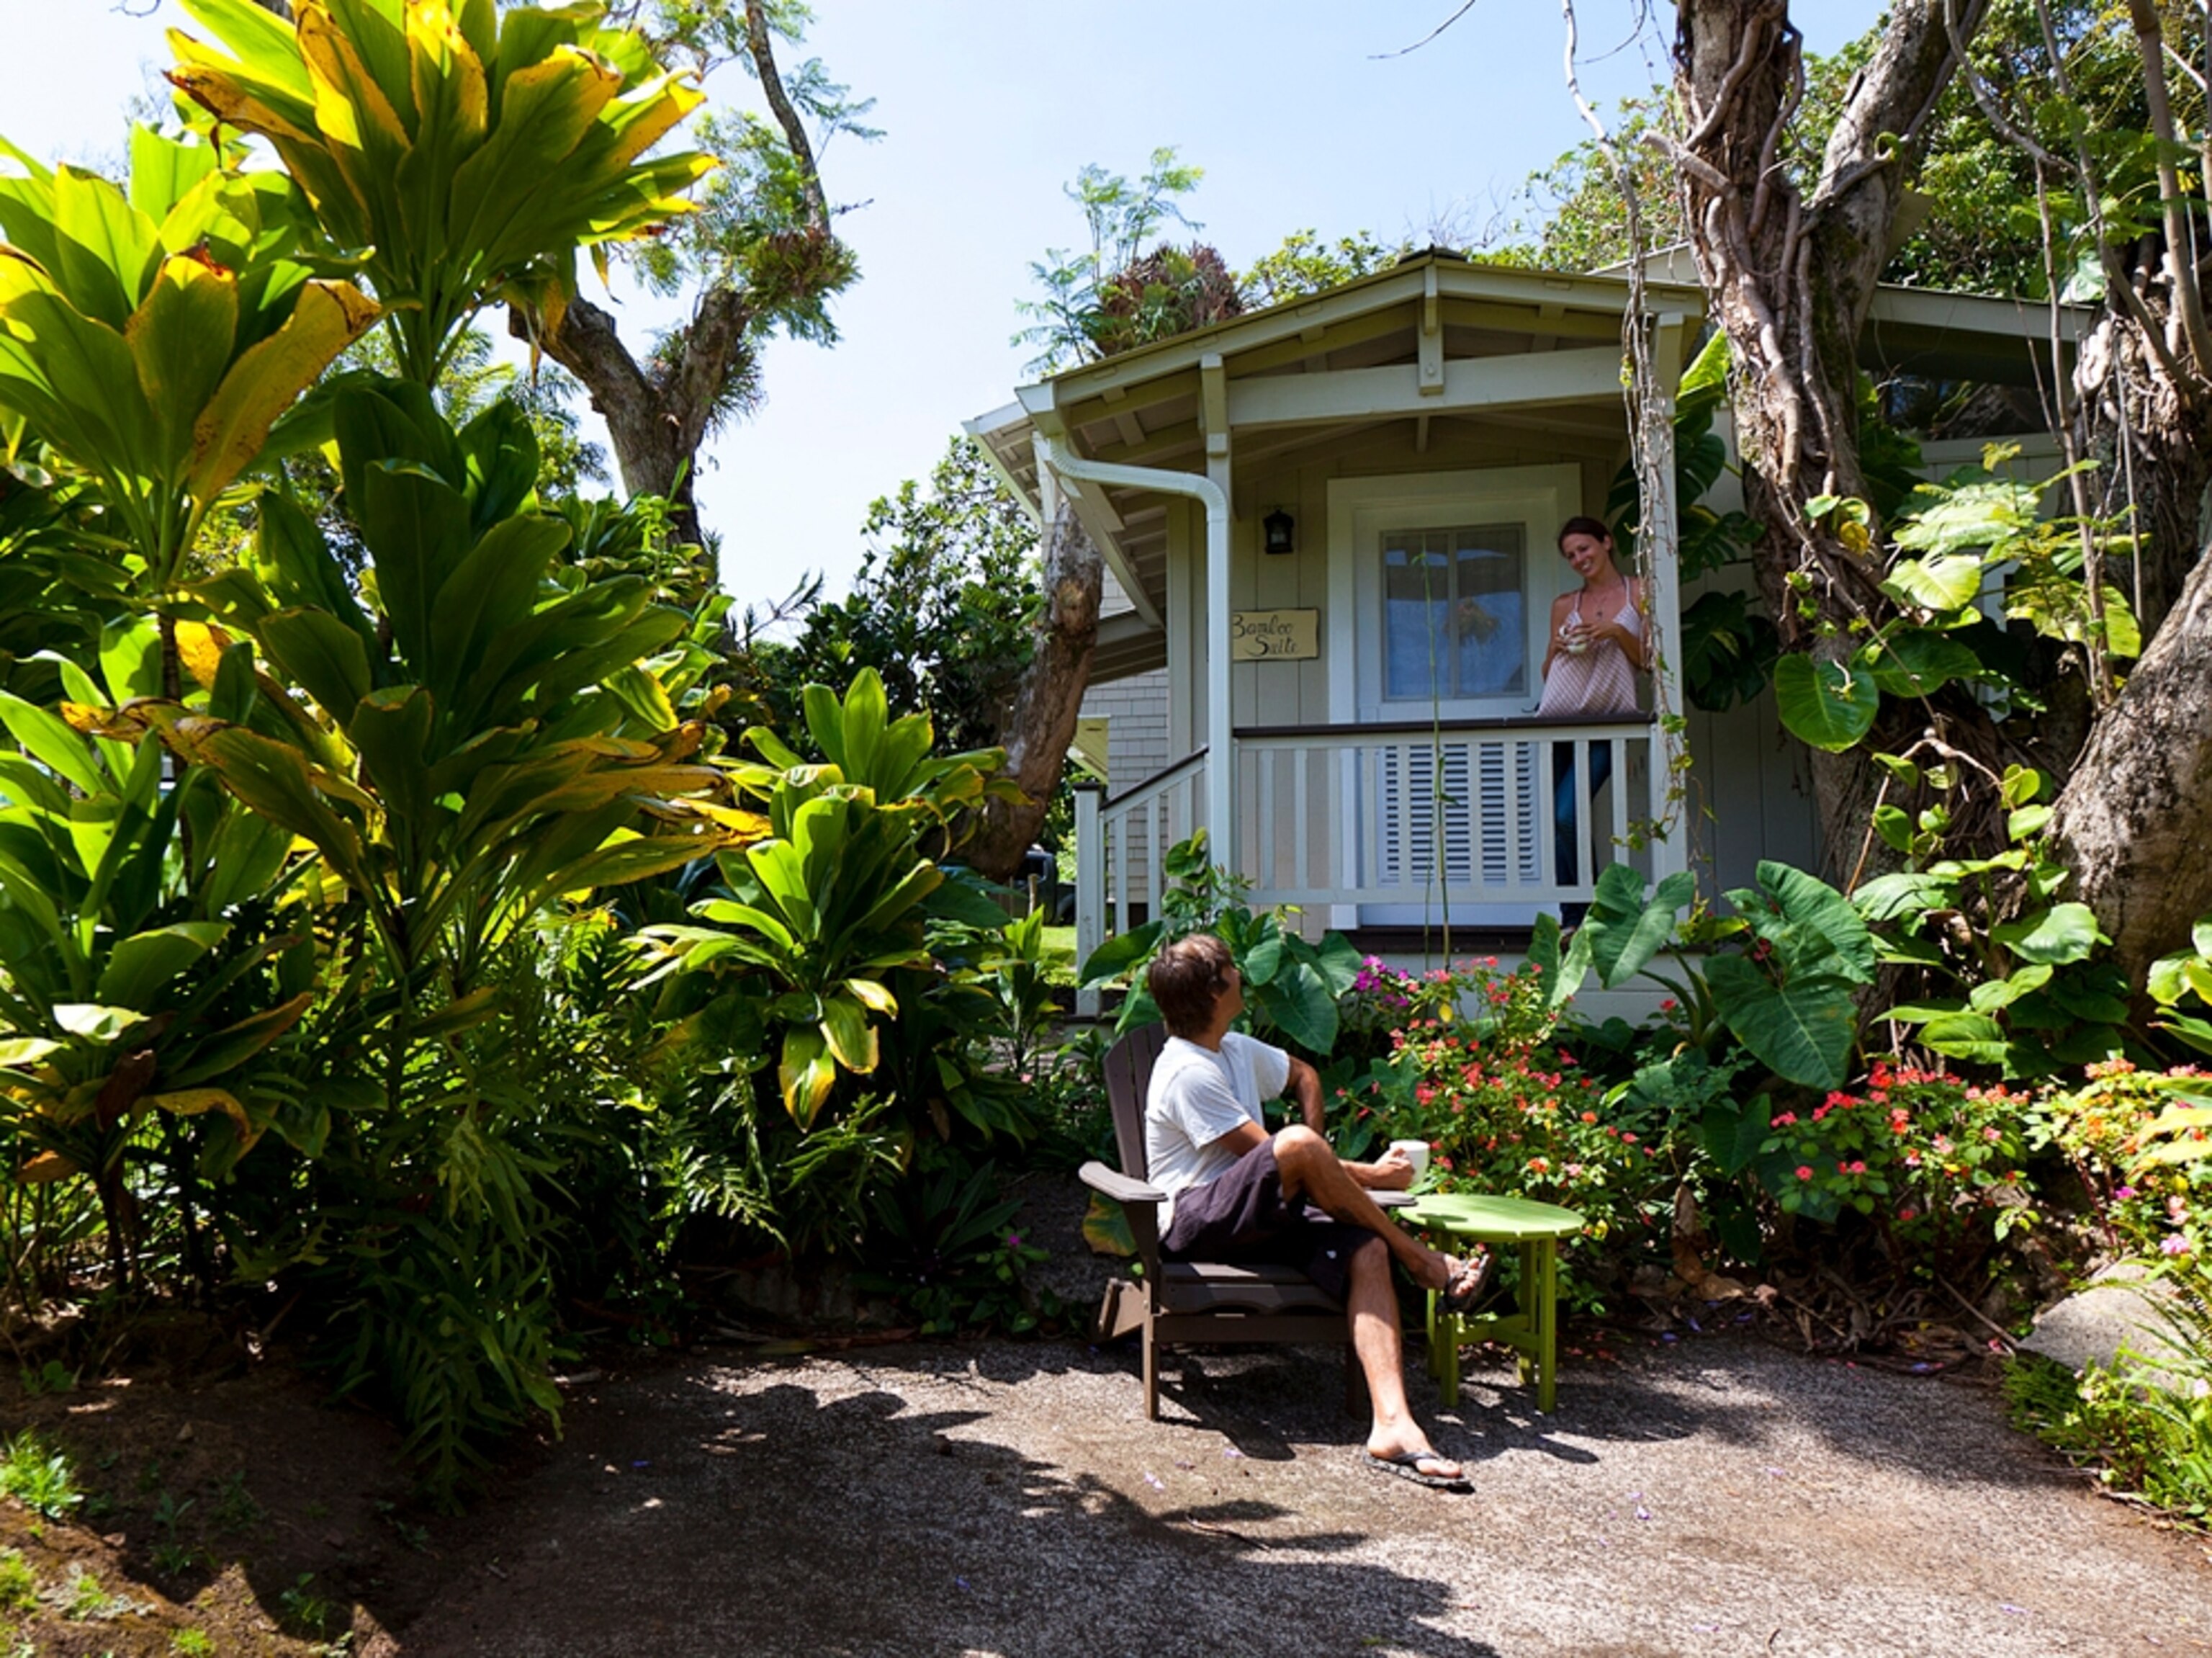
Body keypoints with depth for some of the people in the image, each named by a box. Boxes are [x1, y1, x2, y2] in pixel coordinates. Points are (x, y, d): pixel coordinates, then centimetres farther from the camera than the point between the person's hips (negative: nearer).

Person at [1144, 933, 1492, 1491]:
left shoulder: (1236, 1049, 14)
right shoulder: (1188, 1073, -15)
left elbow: (1304, 1076, 32)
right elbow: (1268, 1154, -17)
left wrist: (1317, 1173, 18)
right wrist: (1368, 1176, -11)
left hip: (1255, 1215, 9)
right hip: (1194, 1221, -8)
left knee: (1366, 1251, -19)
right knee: (1298, 1145, -33)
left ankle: (1393, 1425, -31)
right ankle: (1423, 1262, -14)